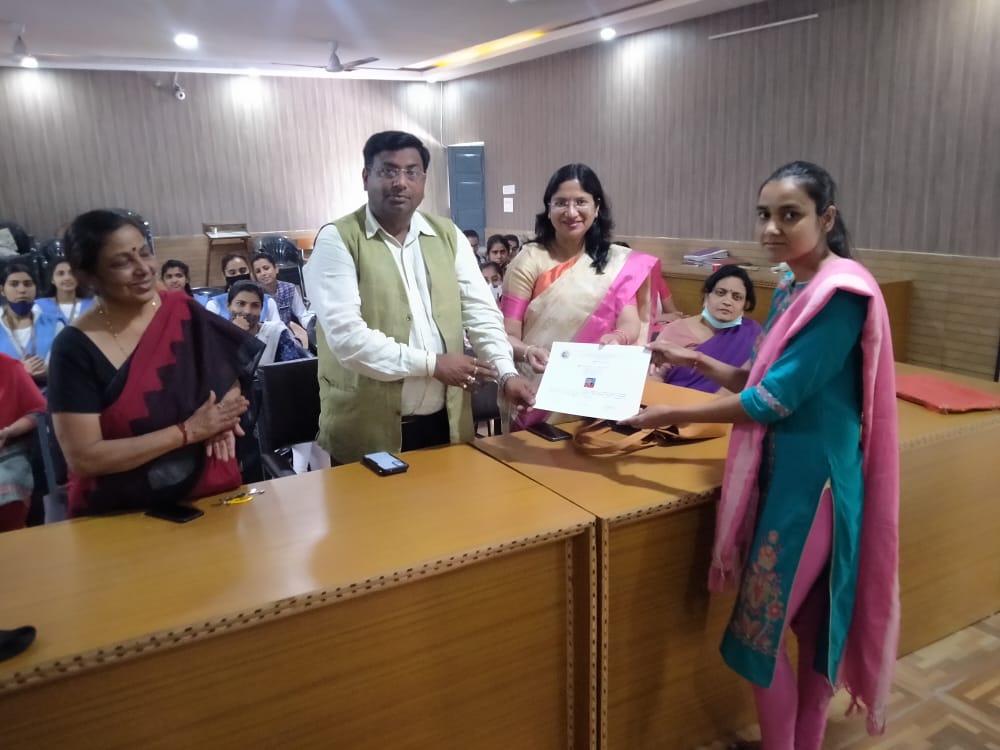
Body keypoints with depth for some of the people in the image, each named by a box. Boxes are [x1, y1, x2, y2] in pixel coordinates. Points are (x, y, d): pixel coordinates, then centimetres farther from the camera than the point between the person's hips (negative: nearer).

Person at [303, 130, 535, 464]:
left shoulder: (448, 236, 7)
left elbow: (481, 312, 3)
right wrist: (431, 364, -18)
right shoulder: (337, 240, -8)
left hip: (445, 421, 4)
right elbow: (345, 334, -18)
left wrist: (506, 373, -12)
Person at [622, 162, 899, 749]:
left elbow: (776, 398, -23)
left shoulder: (842, 292, -20)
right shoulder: (793, 289, 8)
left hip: (812, 480, -9)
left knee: (759, 634, 2)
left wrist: (673, 415, -16)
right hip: (785, 473, 9)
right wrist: (697, 361, 4)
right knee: (811, 623, 20)